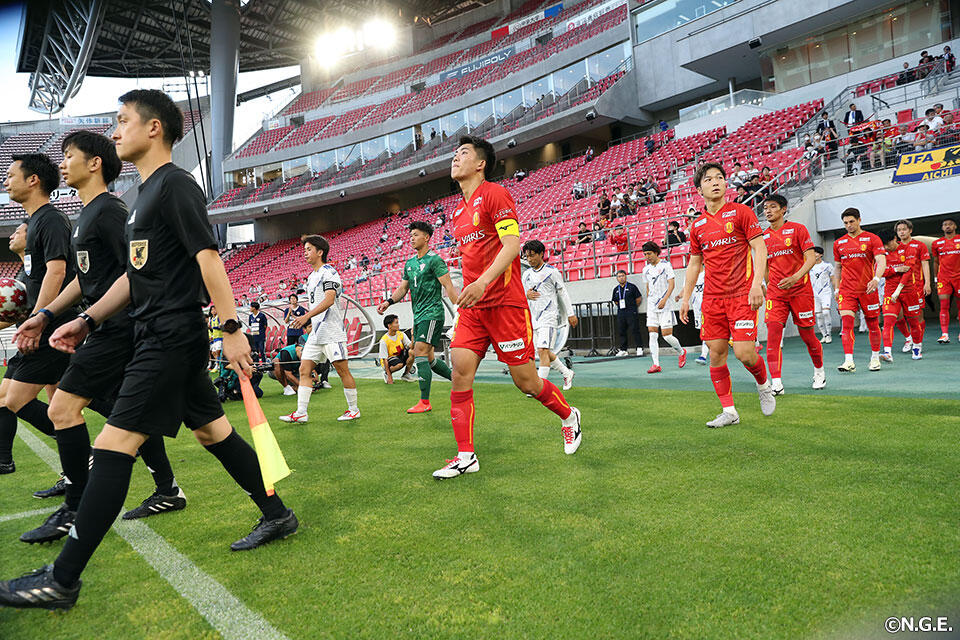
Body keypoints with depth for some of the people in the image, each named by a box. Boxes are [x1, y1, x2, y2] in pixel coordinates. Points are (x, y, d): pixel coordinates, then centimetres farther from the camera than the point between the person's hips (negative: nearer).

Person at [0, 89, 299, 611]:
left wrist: (231, 328, -24)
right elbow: (135, 275, 23)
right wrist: (87, 321, 19)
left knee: (112, 445, -9)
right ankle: (277, 515, 23)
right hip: (162, 338, 10)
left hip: (172, 337, -10)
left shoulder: (176, 185, -9)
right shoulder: (146, 194, 20)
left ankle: (62, 581, 0)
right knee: (212, 430, 13)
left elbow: (207, 256, -19)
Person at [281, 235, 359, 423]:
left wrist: (307, 316, -28)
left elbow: (329, 300, -21)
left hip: (332, 332, -9)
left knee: (342, 370, -3)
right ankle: (301, 413, 4)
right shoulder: (311, 277, 20)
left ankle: (353, 409, 9)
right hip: (316, 333, 9)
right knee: (304, 370, 2)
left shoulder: (329, 272, -8)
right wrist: (305, 319, 21)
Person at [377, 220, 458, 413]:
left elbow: (448, 286, -13)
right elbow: (403, 287, 18)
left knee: (420, 353, -14)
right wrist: (389, 301, 1)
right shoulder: (409, 263, 16)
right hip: (418, 316, 9)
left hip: (432, 313, -8)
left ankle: (424, 402, -10)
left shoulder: (434, 260, -8)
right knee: (428, 358, 10)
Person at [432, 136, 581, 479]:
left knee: (525, 380, 1)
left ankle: (569, 416, 30)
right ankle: (465, 456, 1)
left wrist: (483, 282, -28)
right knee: (460, 371, -6)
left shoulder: (494, 194, -7)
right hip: (472, 307, 7)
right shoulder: (459, 211, 18)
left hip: (504, 304, -7)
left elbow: (512, 244, -18)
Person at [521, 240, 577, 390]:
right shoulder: (526, 274, 11)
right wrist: (527, 294, -5)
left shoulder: (552, 271, -3)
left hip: (549, 317, -6)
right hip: (533, 318, 7)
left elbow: (563, 293, 2)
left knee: (543, 350, -17)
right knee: (542, 352, 11)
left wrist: (570, 314, 2)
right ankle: (567, 373, 31)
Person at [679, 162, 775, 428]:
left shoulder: (741, 212, 0)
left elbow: (760, 249, -4)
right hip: (712, 298, 4)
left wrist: (757, 284, -16)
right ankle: (729, 411, 12)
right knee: (716, 354, 2)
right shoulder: (697, 226, 11)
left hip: (741, 295, -4)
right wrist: (685, 298, 14)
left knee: (744, 352, -11)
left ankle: (764, 385, 22)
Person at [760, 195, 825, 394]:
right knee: (773, 331, -14)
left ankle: (819, 371, 32)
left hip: (800, 289, -3)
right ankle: (776, 383, -16)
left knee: (807, 335, 5)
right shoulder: (764, 237, 10)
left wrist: (795, 277, -24)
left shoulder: (797, 229, -1)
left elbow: (811, 258, -9)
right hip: (776, 293, 3)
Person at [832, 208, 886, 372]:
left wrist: (876, 279, -28)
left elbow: (881, 261, -11)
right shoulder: (839, 243, 10)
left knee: (873, 325, 8)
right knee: (846, 323, -12)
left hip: (868, 289, -2)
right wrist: (836, 289, 13)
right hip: (846, 290, 2)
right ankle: (849, 362, -17)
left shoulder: (872, 239, 0)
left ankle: (875, 358, 25)